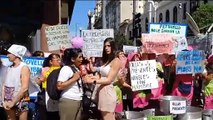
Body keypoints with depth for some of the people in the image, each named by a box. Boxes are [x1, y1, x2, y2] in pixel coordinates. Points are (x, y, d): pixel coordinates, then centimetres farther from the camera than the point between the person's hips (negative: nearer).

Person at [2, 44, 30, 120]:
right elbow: (5, 85, 7)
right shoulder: (10, 68, 8)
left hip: (20, 101, -6)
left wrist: (13, 102, -16)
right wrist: (5, 101, -4)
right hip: (9, 102, 6)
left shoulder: (24, 68, -11)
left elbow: (24, 88, -18)